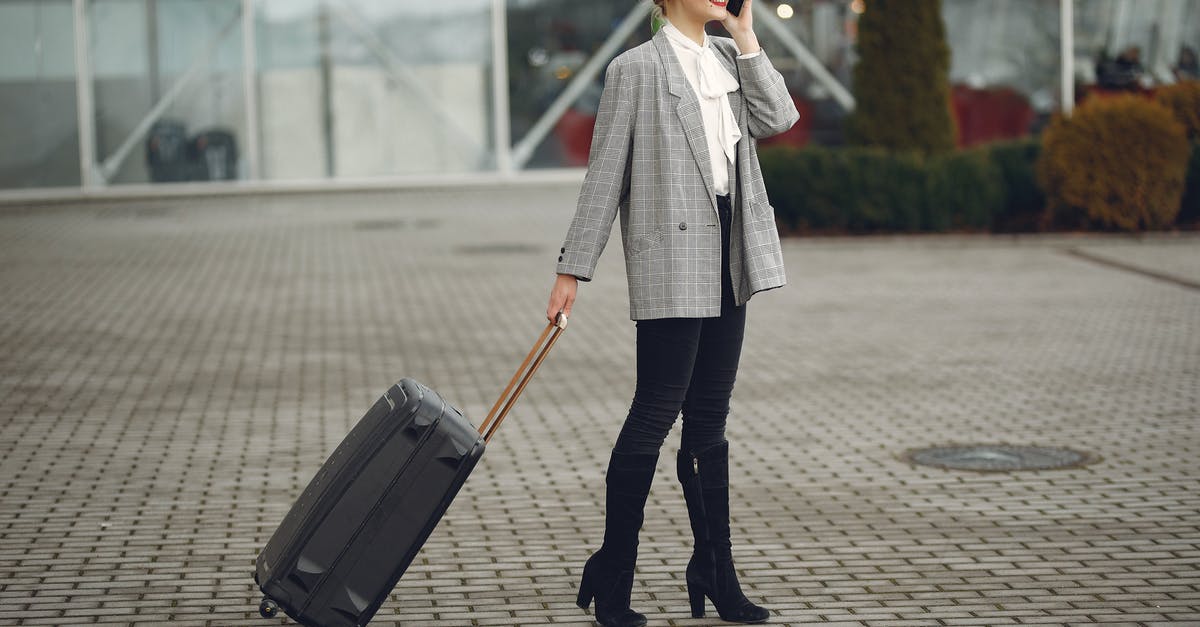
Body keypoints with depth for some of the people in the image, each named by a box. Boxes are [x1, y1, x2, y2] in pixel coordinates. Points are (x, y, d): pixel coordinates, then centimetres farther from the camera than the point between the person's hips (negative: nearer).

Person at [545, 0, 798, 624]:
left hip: (727, 258, 7)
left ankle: (714, 577, 16)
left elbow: (777, 119, -1)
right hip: (670, 260, -7)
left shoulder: (729, 59, 14)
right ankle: (611, 577, 3)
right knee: (656, 411, -7)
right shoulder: (636, 68, -5)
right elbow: (604, 173, -6)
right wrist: (572, 270, -7)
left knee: (709, 420, 10)